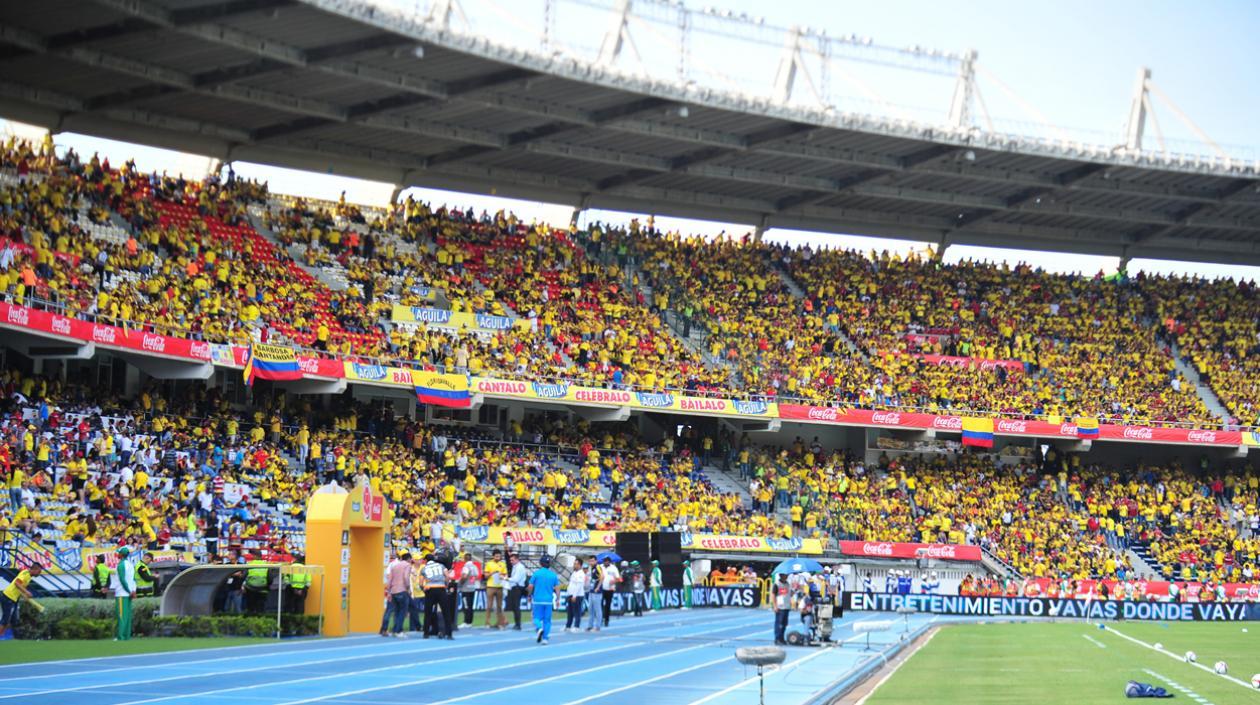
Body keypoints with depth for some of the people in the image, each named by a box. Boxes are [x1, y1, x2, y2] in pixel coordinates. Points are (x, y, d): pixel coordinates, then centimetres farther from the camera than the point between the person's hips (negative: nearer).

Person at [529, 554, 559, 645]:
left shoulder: (536, 573, -4)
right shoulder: (553, 575, 1)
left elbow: (530, 586, -3)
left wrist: (530, 595, 13)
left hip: (538, 600, -1)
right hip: (549, 600, 1)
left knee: (537, 617, 7)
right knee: (547, 620, 9)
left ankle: (539, 628, -24)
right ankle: (545, 638, 5)